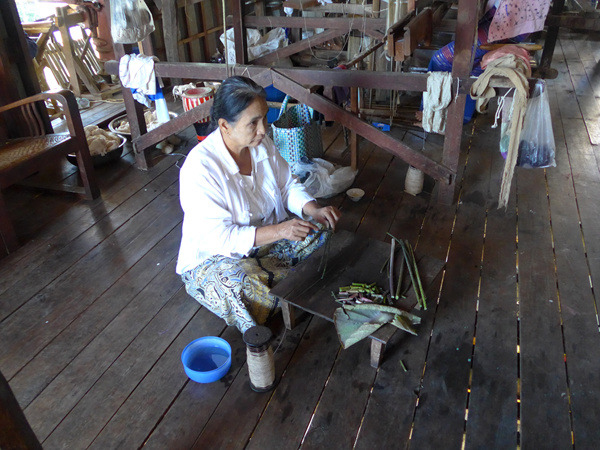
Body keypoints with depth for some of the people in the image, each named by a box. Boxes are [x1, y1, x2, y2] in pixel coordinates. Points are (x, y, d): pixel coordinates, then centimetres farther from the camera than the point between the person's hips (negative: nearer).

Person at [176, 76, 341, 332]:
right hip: (213, 257, -6)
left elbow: (288, 186, 3)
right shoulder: (200, 167, -29)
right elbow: (217, 237, -30)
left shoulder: (262, 144, -8)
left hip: (266, 237, 6)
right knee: (248, 286, -36)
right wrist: (278, 231, -38)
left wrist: (314, 211, -17)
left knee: (322, 232, -10)